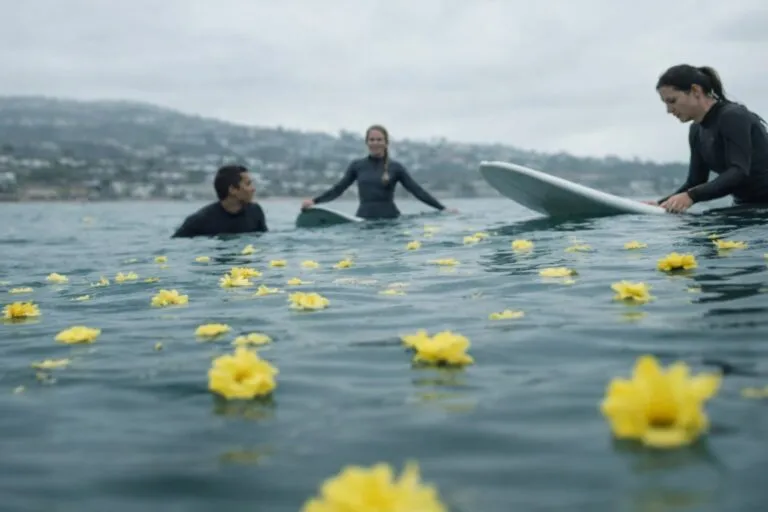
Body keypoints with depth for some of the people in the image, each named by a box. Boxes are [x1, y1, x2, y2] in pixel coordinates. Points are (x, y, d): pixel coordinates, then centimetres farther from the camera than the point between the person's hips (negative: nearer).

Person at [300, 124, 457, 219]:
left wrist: (442, 209, -4)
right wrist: (314, 201, -4)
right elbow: (338, 189, 9)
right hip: (364, 220, 1)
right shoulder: (357, 166, 8)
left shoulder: (396, 167, 4)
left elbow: (417, 190, 2)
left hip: (390, 220, -1)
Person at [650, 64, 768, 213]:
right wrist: (661, 204, -8)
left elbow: (739, 173, -29)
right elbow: (695, 183, 9)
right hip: (746, 206, 8)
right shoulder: (697, 131, 6)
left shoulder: (732, 117, -17)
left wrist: (691, 196, -40)